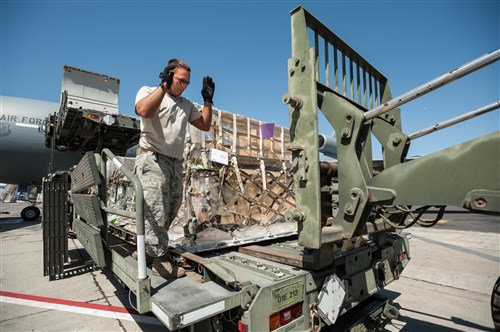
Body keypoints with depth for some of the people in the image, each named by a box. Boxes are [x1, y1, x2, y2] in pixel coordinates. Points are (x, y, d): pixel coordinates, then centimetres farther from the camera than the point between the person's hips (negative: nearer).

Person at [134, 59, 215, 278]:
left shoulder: (187, 104, 23)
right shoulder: (148, 91, 6)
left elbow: (205, 125, 20)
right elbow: (144, 111, -17)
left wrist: (208, 99, 13)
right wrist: (164, 85, -12)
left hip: (175, 164, 7)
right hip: (152, 159, -6)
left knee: (169, 211, 9)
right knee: (156, 212, -9)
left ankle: (149, 250, 25)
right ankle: (161, 260, 0)